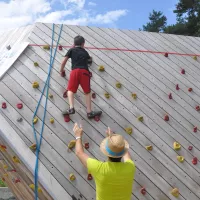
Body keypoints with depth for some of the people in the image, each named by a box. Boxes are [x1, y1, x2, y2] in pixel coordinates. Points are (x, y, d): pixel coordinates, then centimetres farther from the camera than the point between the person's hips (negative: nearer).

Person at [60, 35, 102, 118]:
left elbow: (64, 61, 13)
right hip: (85, 72, 2)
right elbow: (89, 60, 44)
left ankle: (71, 108, -15)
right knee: (87, 92, 8)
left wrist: (61, 70, 27)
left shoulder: (72, 50, 18)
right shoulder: (85, 52, 25)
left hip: (75, 71, -2)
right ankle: (89, 112, 7)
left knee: (70, 90, 5)